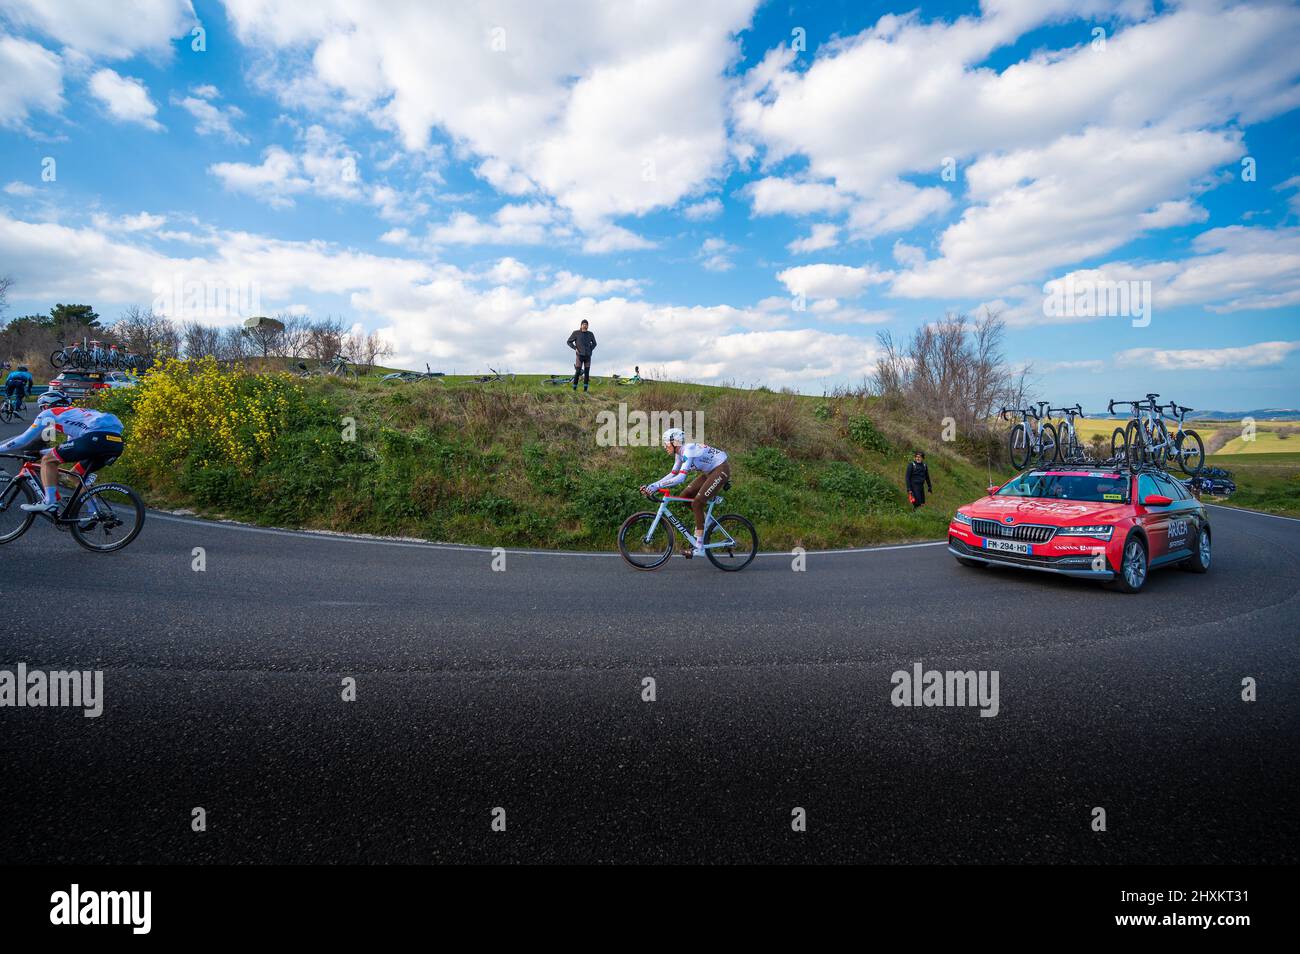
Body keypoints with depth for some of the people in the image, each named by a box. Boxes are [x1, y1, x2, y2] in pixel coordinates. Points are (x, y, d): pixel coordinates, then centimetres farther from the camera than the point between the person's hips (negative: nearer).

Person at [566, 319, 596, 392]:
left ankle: (585, 389, 6)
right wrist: (575, 348, -4)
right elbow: (569, 342, 6)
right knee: (578, 372, -9)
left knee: (587, 373, 1)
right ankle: (574, 389, -2)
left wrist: (591, 350, 8)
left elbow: (594, 343, 22)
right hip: (579, 355, -3)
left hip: (588, 356, 3)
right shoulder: (576, 333, -2)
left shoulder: (590, 334, 6)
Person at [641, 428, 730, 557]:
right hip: (710, 471, 9)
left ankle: (699, 548, -12)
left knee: (696, 503, -15)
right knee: (685, 496, 3)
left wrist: (656, 486, -35)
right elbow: (672, 474, 6)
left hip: (721, 470, -9)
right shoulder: (679, 454, 3)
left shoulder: (688, 451, -26)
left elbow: (681, 477, -34)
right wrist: (652, 486, -4)